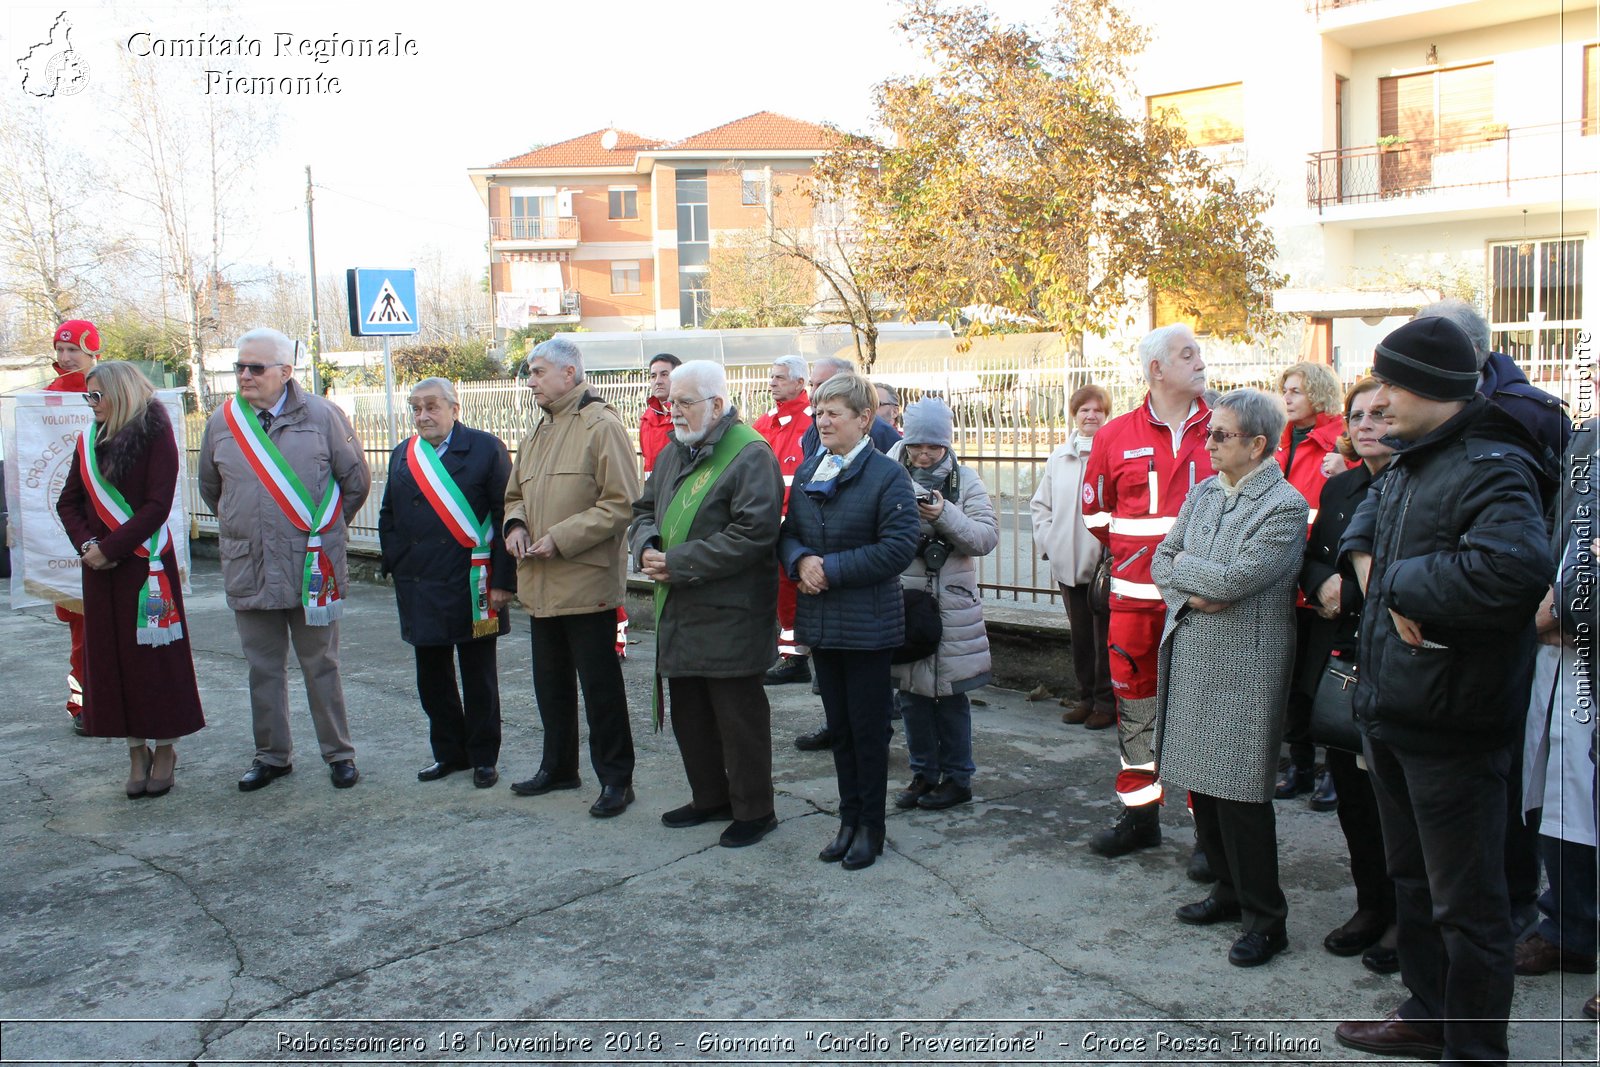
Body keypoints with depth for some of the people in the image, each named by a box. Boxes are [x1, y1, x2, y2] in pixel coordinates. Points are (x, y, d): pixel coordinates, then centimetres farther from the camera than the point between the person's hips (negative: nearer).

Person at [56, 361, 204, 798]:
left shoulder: (156, 437, -7)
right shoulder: (90, 442, 10)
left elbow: (157, 506, -13)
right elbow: (68, 502, 11)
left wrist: (109, 548, -16)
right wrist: (86, 544, -6)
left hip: (146, 562, -5)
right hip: (100, 567, 5)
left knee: (155, 656, 1)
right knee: (112, 659, 6)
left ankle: (165, 750, 14)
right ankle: (137, 752, 16)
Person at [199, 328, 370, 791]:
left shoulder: (321, 416, -4)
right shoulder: (221, 422, 4)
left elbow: (356, 480, 4)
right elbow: (209, 488, 19)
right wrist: (238, 530, 17)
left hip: (310, 566, -3)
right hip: (247, 568, 3)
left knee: (321, 665, 7)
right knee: (263, 669, 12)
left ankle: (339, 754, 17)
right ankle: (272, 755, 25)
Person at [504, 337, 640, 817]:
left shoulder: (601, 426, -10)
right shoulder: (537, 433, 15)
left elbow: (621, 504, -16)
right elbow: (516, 495, 25)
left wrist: (561, 539, -20)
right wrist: (516, 524, 2)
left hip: (586, 582, -8)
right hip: (540, 584, 8)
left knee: (600, 686, 1)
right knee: (551, 683, 18)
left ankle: (615, 778, 13)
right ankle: (558, 766, 33)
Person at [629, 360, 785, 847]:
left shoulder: (751, 456, -14)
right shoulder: (674, 453, 14)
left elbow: (752, 534, -24)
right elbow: (645, 509, 23)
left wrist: (679, 563, -21)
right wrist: (646, 547, -1)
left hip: (730, 618, -9)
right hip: (679, 614, 9)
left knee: (739, 717, 2)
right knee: (689, 713, 18)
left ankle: (754, 811, 16)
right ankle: (709, 798, 34)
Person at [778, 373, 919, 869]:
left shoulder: (887, 474, -11)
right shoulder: (807, 471, 9)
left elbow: (898, 547, -18)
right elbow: (788, 533, 12)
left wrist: (831, 568, -19)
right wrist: (800, 561, -11)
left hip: (868, 623, -6)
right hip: (820, 619, 6)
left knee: (868, 727, 4)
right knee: (838, 724, 14)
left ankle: (870, 826, 18)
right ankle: (848, 818, 26)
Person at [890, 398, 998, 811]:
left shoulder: (965, 481, -1)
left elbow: (987, 537, -9)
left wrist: (944, 516, -22)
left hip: (951, 604, -2)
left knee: (951, 694, 6)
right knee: (911, 692, 10)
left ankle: (957, 777, 19)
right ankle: (923, 773, 25)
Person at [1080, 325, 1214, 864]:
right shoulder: (1116, 436, 3)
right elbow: (1095, 508, 14)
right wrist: (1134, 552, 11)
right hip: (1134, 596, 2)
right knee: (1134, 702, 10)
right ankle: (1139, 815, 25)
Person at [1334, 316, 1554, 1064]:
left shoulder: (1491, 469, -19)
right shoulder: (1410, 466, 10)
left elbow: (1515, 568, -38)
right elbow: (1371, 513, 33)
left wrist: (1402, 581, -24)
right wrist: (1363, 554, 10)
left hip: (1450, 723, -10)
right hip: (1391, 712, 10)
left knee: (1466, 902, 4)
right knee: (1413, 879, 22)